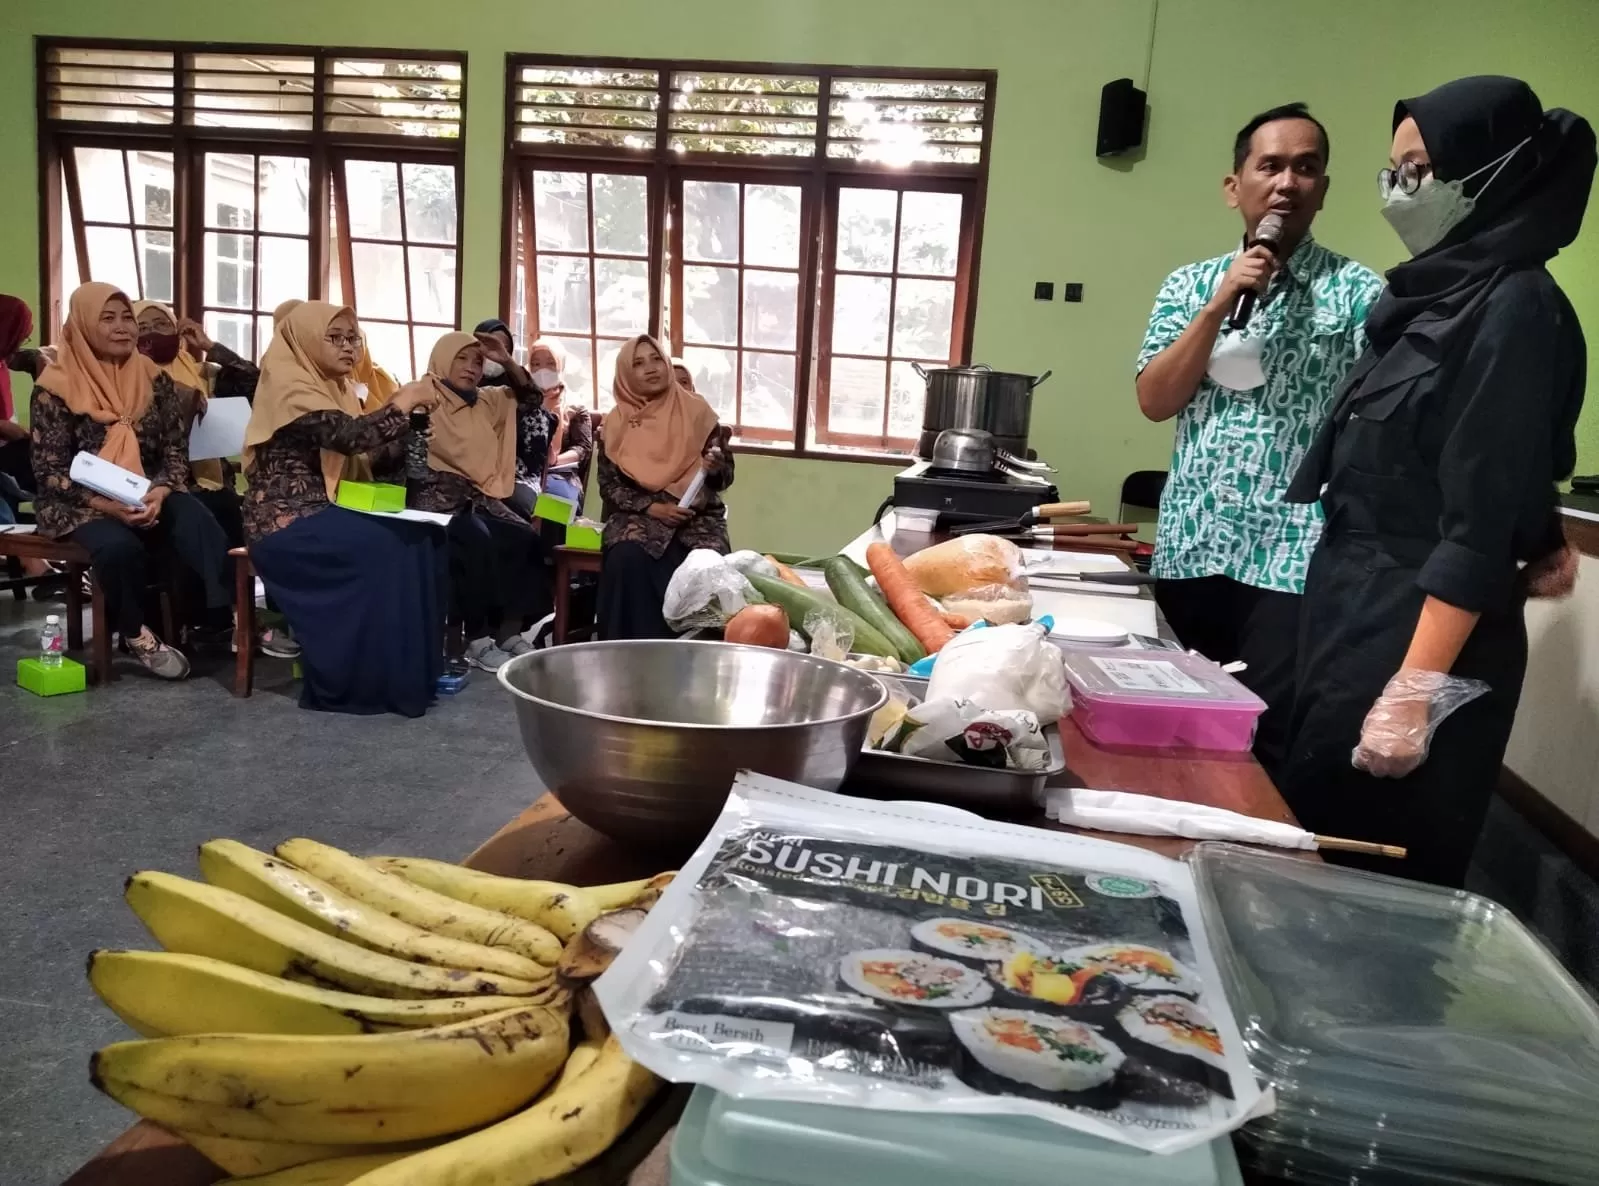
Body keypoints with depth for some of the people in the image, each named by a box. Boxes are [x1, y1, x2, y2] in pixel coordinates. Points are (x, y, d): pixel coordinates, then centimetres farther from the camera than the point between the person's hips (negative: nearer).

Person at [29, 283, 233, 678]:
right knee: (120, 546, -35)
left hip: (149, 496, 3)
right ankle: (136, 634, -12)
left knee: (199, 525, -30)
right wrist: (107, 505, -22)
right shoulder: (56, 387, -5)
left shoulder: (153, 378, 6)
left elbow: (176, 449, 3)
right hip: (81, 505, -3)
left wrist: (159, 493, -17)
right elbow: (50, 471, -8)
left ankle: (229, 617, -32)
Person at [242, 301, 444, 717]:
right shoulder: (291, 387, -11)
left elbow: (371, 457, 14)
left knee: (420, 538, -11)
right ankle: (361, 679, -19)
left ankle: (414, 668, -6)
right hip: (287, 522, -8)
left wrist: (406, 415, -1)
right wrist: (405, 400, -15)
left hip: (324, 512, 8)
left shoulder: (335, 388, 16)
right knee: (384, 546, -28)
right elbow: (350, 436, -26)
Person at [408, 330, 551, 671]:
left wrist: (507, 362, 7)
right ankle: (477, 641, -27)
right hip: (437, 496, -7)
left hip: (478, 496, 7)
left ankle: (510, 632, -10)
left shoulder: (485, 401, 19)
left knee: (525, 539, -17)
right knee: (477, 540, -33)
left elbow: (528, 396, 21)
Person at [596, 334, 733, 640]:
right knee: (627, 558, -31)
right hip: (640, 516, 0)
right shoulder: (616, 423, 5)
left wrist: (716, 469, -19)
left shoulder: (696, 410, 4)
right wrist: (653, 508, -12)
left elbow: (725, 476, 5)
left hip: (698, 516, 0)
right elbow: (609, 485, 2)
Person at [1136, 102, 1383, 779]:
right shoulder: (1191, 285, 10)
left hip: (1296, 562, -3)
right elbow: (1154, 402, 0)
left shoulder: (1360, 293, 2)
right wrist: (1220, 304, -9)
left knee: (1269, 742, -4)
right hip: (1190, 552, 3)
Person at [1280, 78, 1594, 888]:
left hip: (1424, 635, -8)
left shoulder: (1516, 307, -12)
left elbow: (1483, 516, -19)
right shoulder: (1438, 295, 13)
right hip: (1357, 615, 9)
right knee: (1313, 853, 14)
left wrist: (1417, 689, -22)